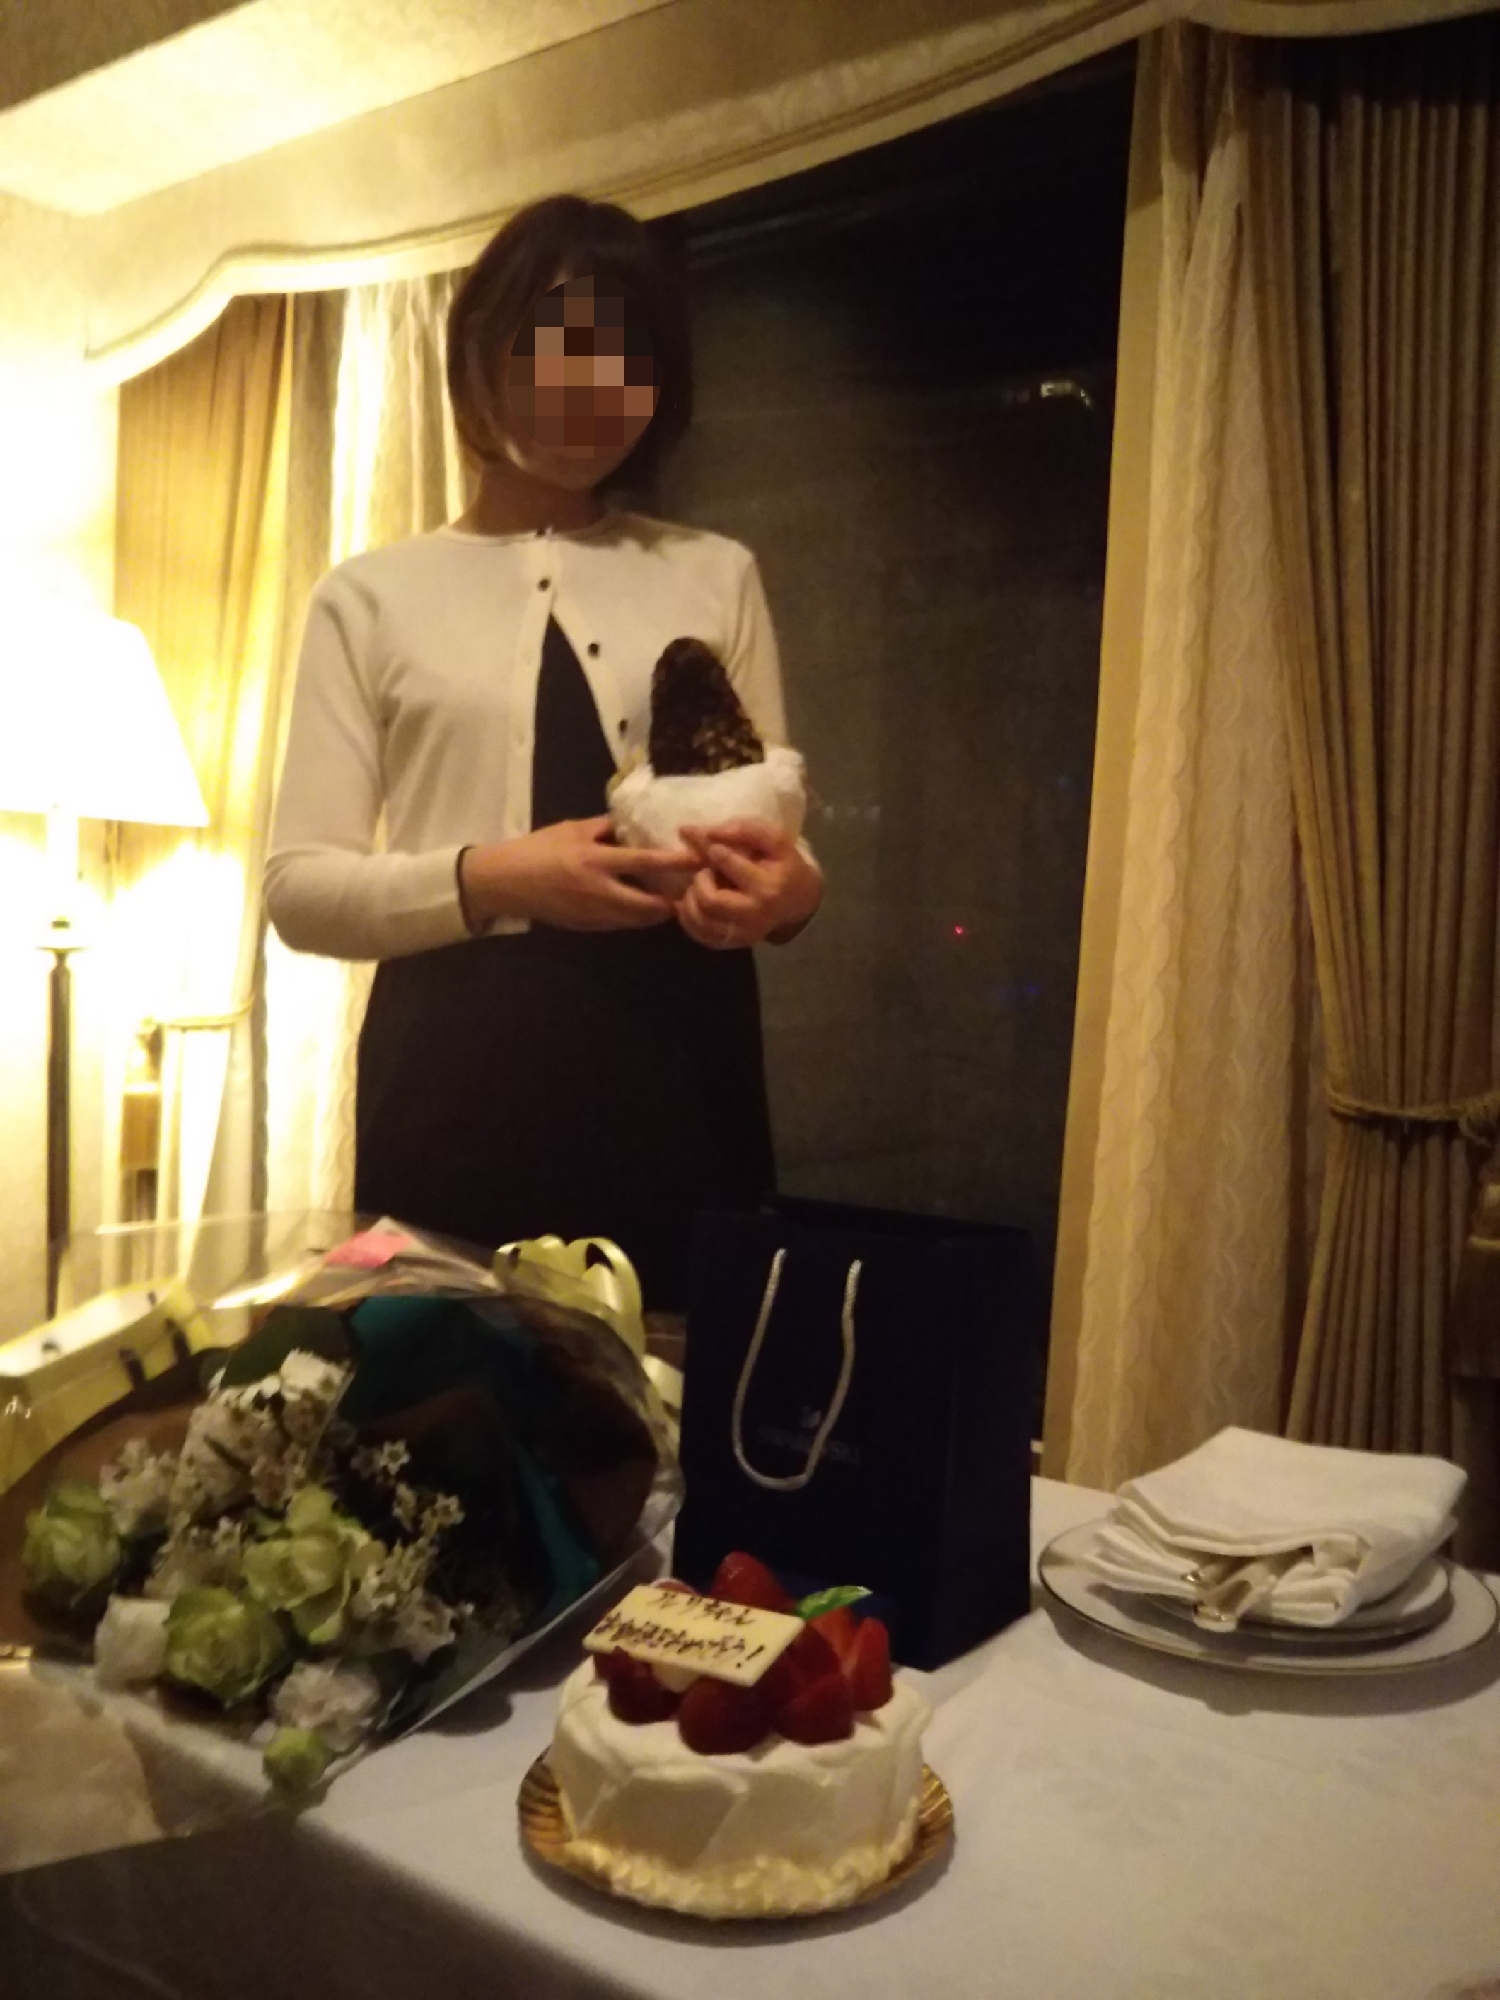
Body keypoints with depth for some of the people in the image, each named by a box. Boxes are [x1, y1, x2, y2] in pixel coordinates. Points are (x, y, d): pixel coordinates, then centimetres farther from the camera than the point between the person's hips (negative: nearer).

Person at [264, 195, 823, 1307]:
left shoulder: (718, 577, 13)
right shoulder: (373, 597, 8)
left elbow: (781, 831, 12)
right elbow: (300, 885, 2)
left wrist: (788, 890, -12)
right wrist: (488, 879, -15)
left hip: (675, 1061, 2)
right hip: (460, 1071, -1)